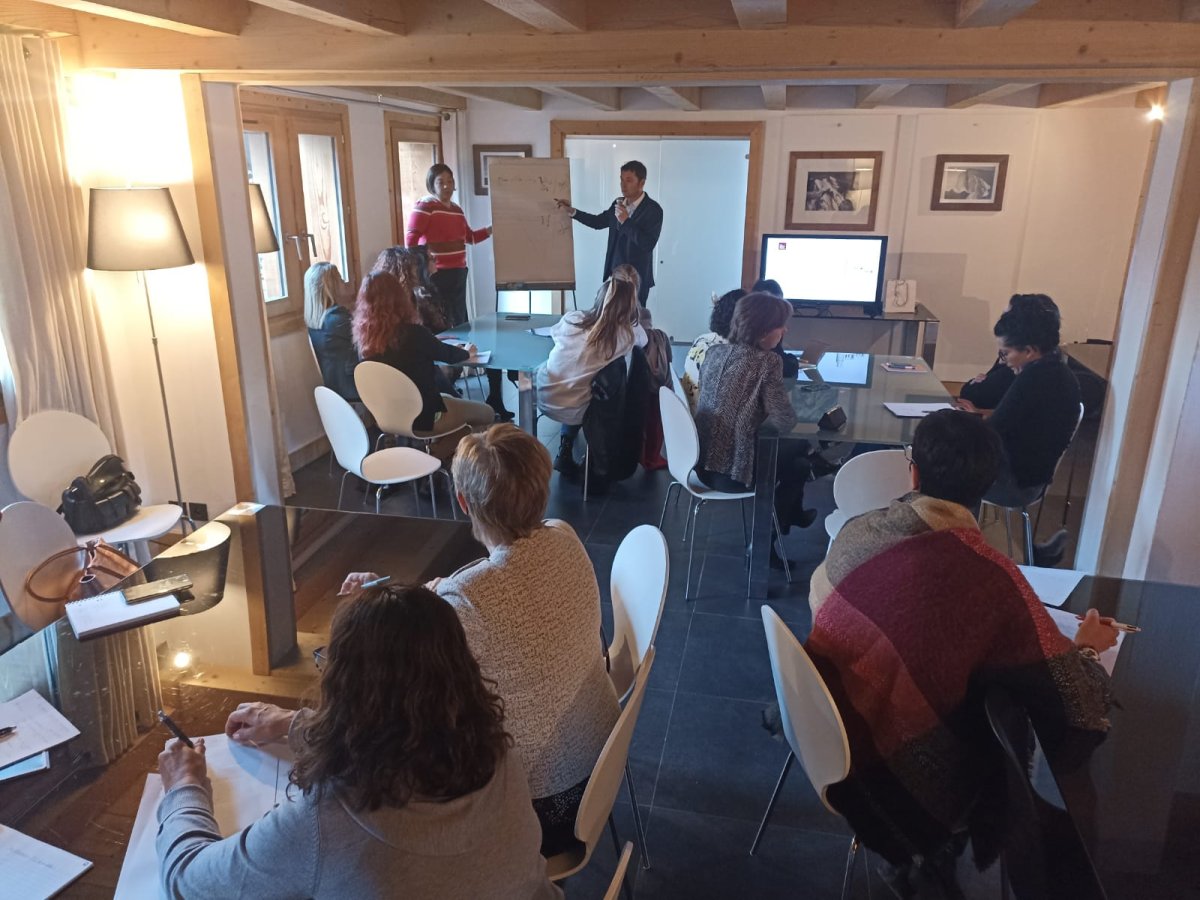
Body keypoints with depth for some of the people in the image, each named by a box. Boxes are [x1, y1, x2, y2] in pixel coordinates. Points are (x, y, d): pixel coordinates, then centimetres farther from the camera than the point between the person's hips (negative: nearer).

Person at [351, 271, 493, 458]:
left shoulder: (366, 336, -7)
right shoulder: (413, 333, -25)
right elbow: (447, 354, -5)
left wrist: (433, 342, 26)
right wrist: (466, 352, 16)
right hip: (422, 417, -7)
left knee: (451, 399, 31)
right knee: (487, 414, 15)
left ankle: (437, 451, 19)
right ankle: (437, 454, 15)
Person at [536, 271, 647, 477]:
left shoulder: (572, 318, -9)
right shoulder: (628, 333, -15)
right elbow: (644, 341, 11)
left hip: (542, 396, 2)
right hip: (574, 411, -1)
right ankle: (566, 452, 33)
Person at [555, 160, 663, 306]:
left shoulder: (653, 210, -12)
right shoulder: (618, 203, 7)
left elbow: (648, 244, -22)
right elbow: (599, 221, 22)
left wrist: (626, 221, -24)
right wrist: (572, 211, 13)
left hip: (636, 279, -6)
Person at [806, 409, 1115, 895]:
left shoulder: (858, 529, -11)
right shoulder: (990, 576, -24)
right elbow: (1072, 704, -15)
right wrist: (1087, 645, 8)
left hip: (823, 733, 5)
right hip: (897, 772, -5)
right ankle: (934, 856, 39)